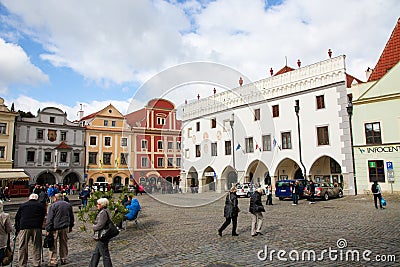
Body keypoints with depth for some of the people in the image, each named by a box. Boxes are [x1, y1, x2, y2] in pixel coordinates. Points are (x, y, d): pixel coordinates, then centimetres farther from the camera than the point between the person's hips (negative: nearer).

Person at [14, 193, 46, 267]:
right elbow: (43, 217, 11)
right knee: (37, 247, 7)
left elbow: (17, 218, 17)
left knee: (22, 247, 7)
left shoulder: (22, 205, 16)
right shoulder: (41, 205, 12)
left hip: (24, 228, 0)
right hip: (37, 228, 0)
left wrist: (17, 229, 21)